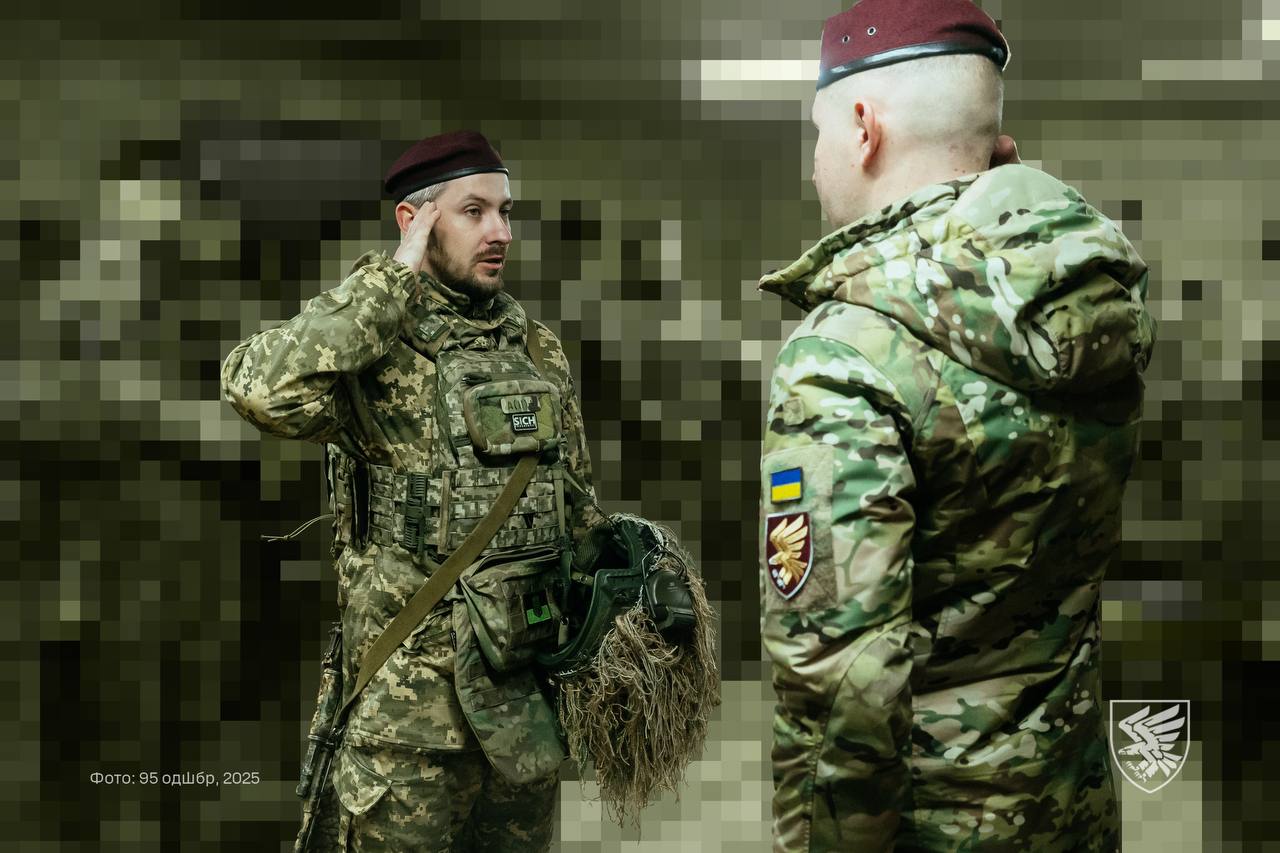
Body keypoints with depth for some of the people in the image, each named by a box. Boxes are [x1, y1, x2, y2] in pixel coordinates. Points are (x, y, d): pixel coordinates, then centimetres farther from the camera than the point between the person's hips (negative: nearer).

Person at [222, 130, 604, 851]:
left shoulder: (539, 348, 10)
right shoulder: (370, 345, -9)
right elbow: (261, 388, -32)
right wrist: (395, 278, -23)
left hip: (537, 678, 6)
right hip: (414, 694, -5)